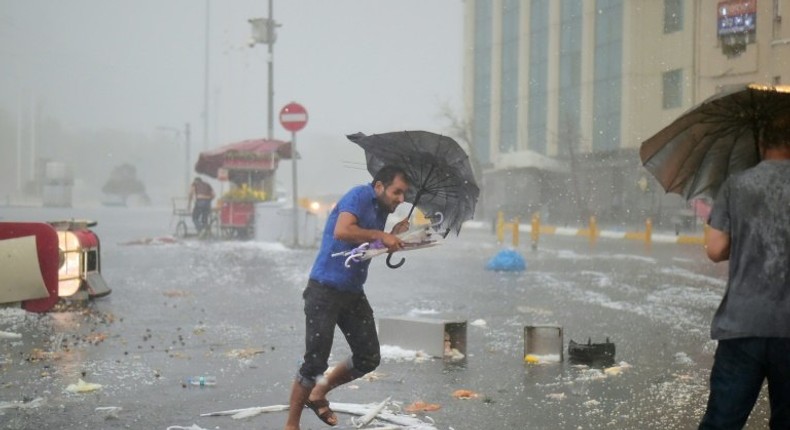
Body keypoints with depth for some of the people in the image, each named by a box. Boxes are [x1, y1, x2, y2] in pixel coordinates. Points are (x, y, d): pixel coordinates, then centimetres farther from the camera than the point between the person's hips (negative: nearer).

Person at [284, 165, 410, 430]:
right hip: (325, 290, -9)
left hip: (353, 293, 9)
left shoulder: (381, 209, 12)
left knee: (369, 358, 8)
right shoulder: (360, 195, -13)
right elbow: (342, 231, -31)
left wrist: (394, 236, 4)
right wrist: (380, 235, -22)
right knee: (315, 362, -7)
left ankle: (319, 393, 27)